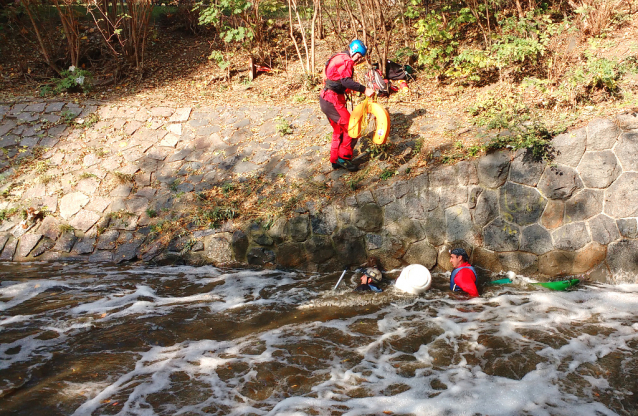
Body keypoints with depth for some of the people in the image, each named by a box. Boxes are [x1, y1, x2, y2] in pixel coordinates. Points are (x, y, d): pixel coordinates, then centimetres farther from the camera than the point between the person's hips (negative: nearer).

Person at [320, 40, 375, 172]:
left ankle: (335, 161, 25)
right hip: (332, 100, -11)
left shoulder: (339, 58, 19)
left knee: (338, 130, 18)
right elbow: (346, 81, -28)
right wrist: (364, 90, -32)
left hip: (326, 99, 11)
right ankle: (344, 158, -4)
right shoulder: (346, 61, -13)